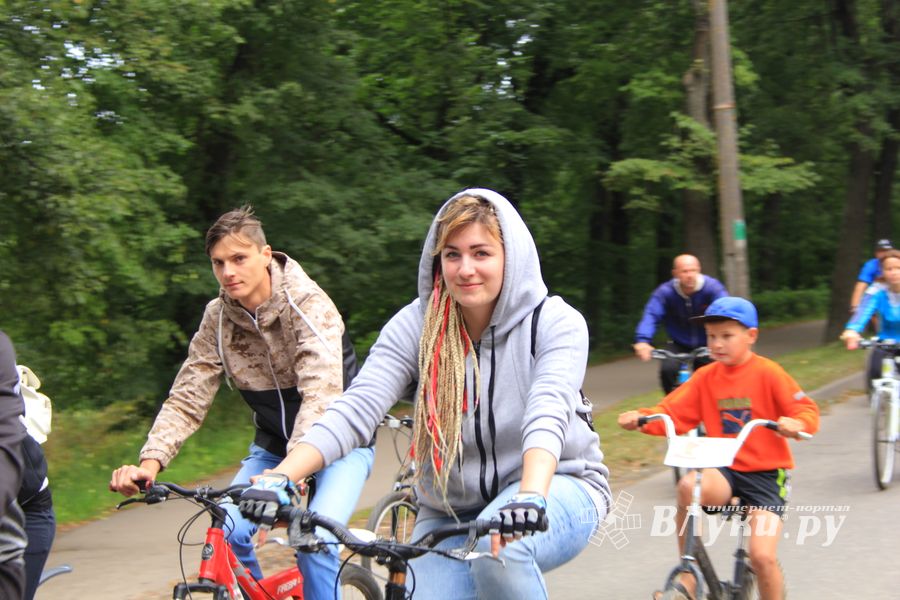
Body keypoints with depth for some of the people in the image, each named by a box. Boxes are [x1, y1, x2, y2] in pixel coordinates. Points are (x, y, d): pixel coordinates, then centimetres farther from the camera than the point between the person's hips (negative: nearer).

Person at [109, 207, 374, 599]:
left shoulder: (308, 305, -25)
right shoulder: (218, 318, -9)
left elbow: (322, 396, -38)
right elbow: (187, 399, -12)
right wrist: (150, 462, -30)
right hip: (273, 442, 4)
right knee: (229, 531, -19)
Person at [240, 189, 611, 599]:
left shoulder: (555, 323, -14)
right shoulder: (415, 326, -9)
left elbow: (547, 413, -31)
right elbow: (356, 409, -21)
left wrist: (530, 497, -51)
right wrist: (278, 479, -37)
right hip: (450, 510, 3)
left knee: (499, 551, -34)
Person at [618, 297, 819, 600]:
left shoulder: (767, 373, -7)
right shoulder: (706, 377, 4)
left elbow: (807, 410, -10)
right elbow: (673, 412, -1)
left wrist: (796, 423, -33)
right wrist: (641, 417, -20)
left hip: (765, 474, -3)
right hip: (725, 470, 3)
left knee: (762, 557, -17)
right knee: (689, 486, -32)